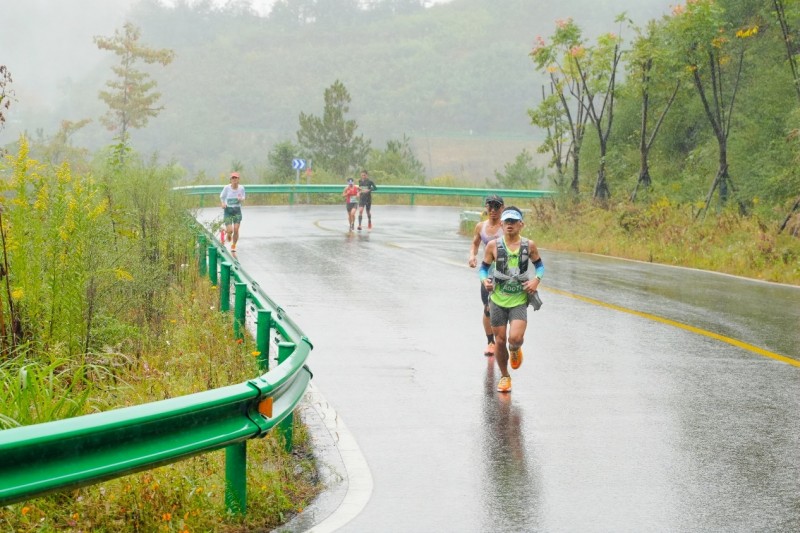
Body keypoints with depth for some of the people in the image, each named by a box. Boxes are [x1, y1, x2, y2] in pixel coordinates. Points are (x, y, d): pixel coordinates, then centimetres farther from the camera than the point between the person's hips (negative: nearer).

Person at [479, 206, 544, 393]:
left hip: (519, 301, -1)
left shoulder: (529, 245, -2)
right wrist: (484, 280, -15)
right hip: (498, 300, 1)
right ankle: (504, 376, 27)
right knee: (500, 341, 5)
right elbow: (483, 268, 5)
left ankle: (515, 350, 19)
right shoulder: (493, 246, -3)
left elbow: (540, 266, 12)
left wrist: (536, 280, -7)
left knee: (515, 338, -20)